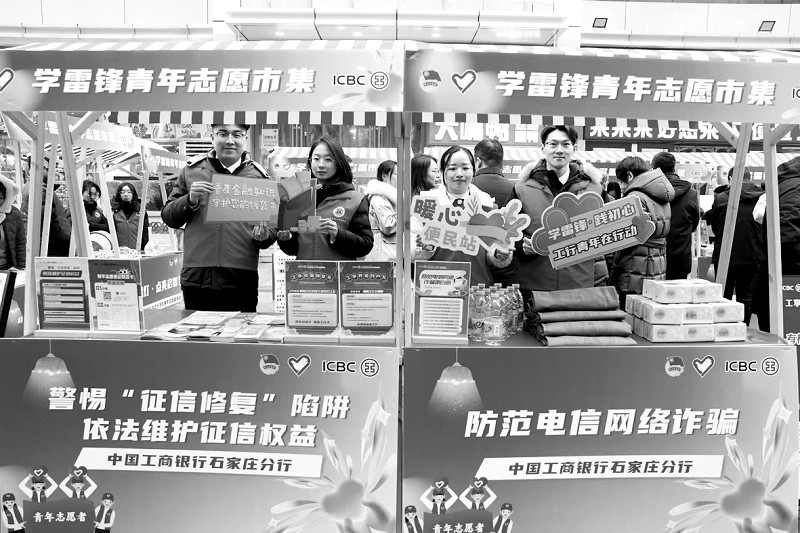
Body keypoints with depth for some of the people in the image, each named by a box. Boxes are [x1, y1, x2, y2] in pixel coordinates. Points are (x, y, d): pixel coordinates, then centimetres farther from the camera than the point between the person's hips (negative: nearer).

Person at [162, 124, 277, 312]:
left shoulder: (259, 176, 8)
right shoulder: (192, 170, 10)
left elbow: (273, 229, 12)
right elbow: (167, 217, 12)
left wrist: (263, 237, -11)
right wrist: (190, 200, -7)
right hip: (196, 278, 1)